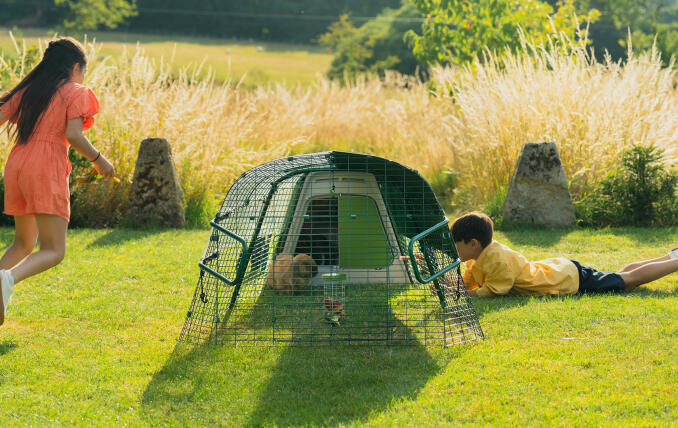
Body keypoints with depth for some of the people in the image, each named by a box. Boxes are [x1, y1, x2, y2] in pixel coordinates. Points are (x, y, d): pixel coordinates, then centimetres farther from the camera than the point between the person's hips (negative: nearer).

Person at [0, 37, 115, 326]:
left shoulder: (26, 91, 18)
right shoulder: (76, 93, 2)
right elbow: (73, 135, -12)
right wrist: (99, 160, 1)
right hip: (47, 169, -6)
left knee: (23, 243, 22)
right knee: (53, 251, -5)